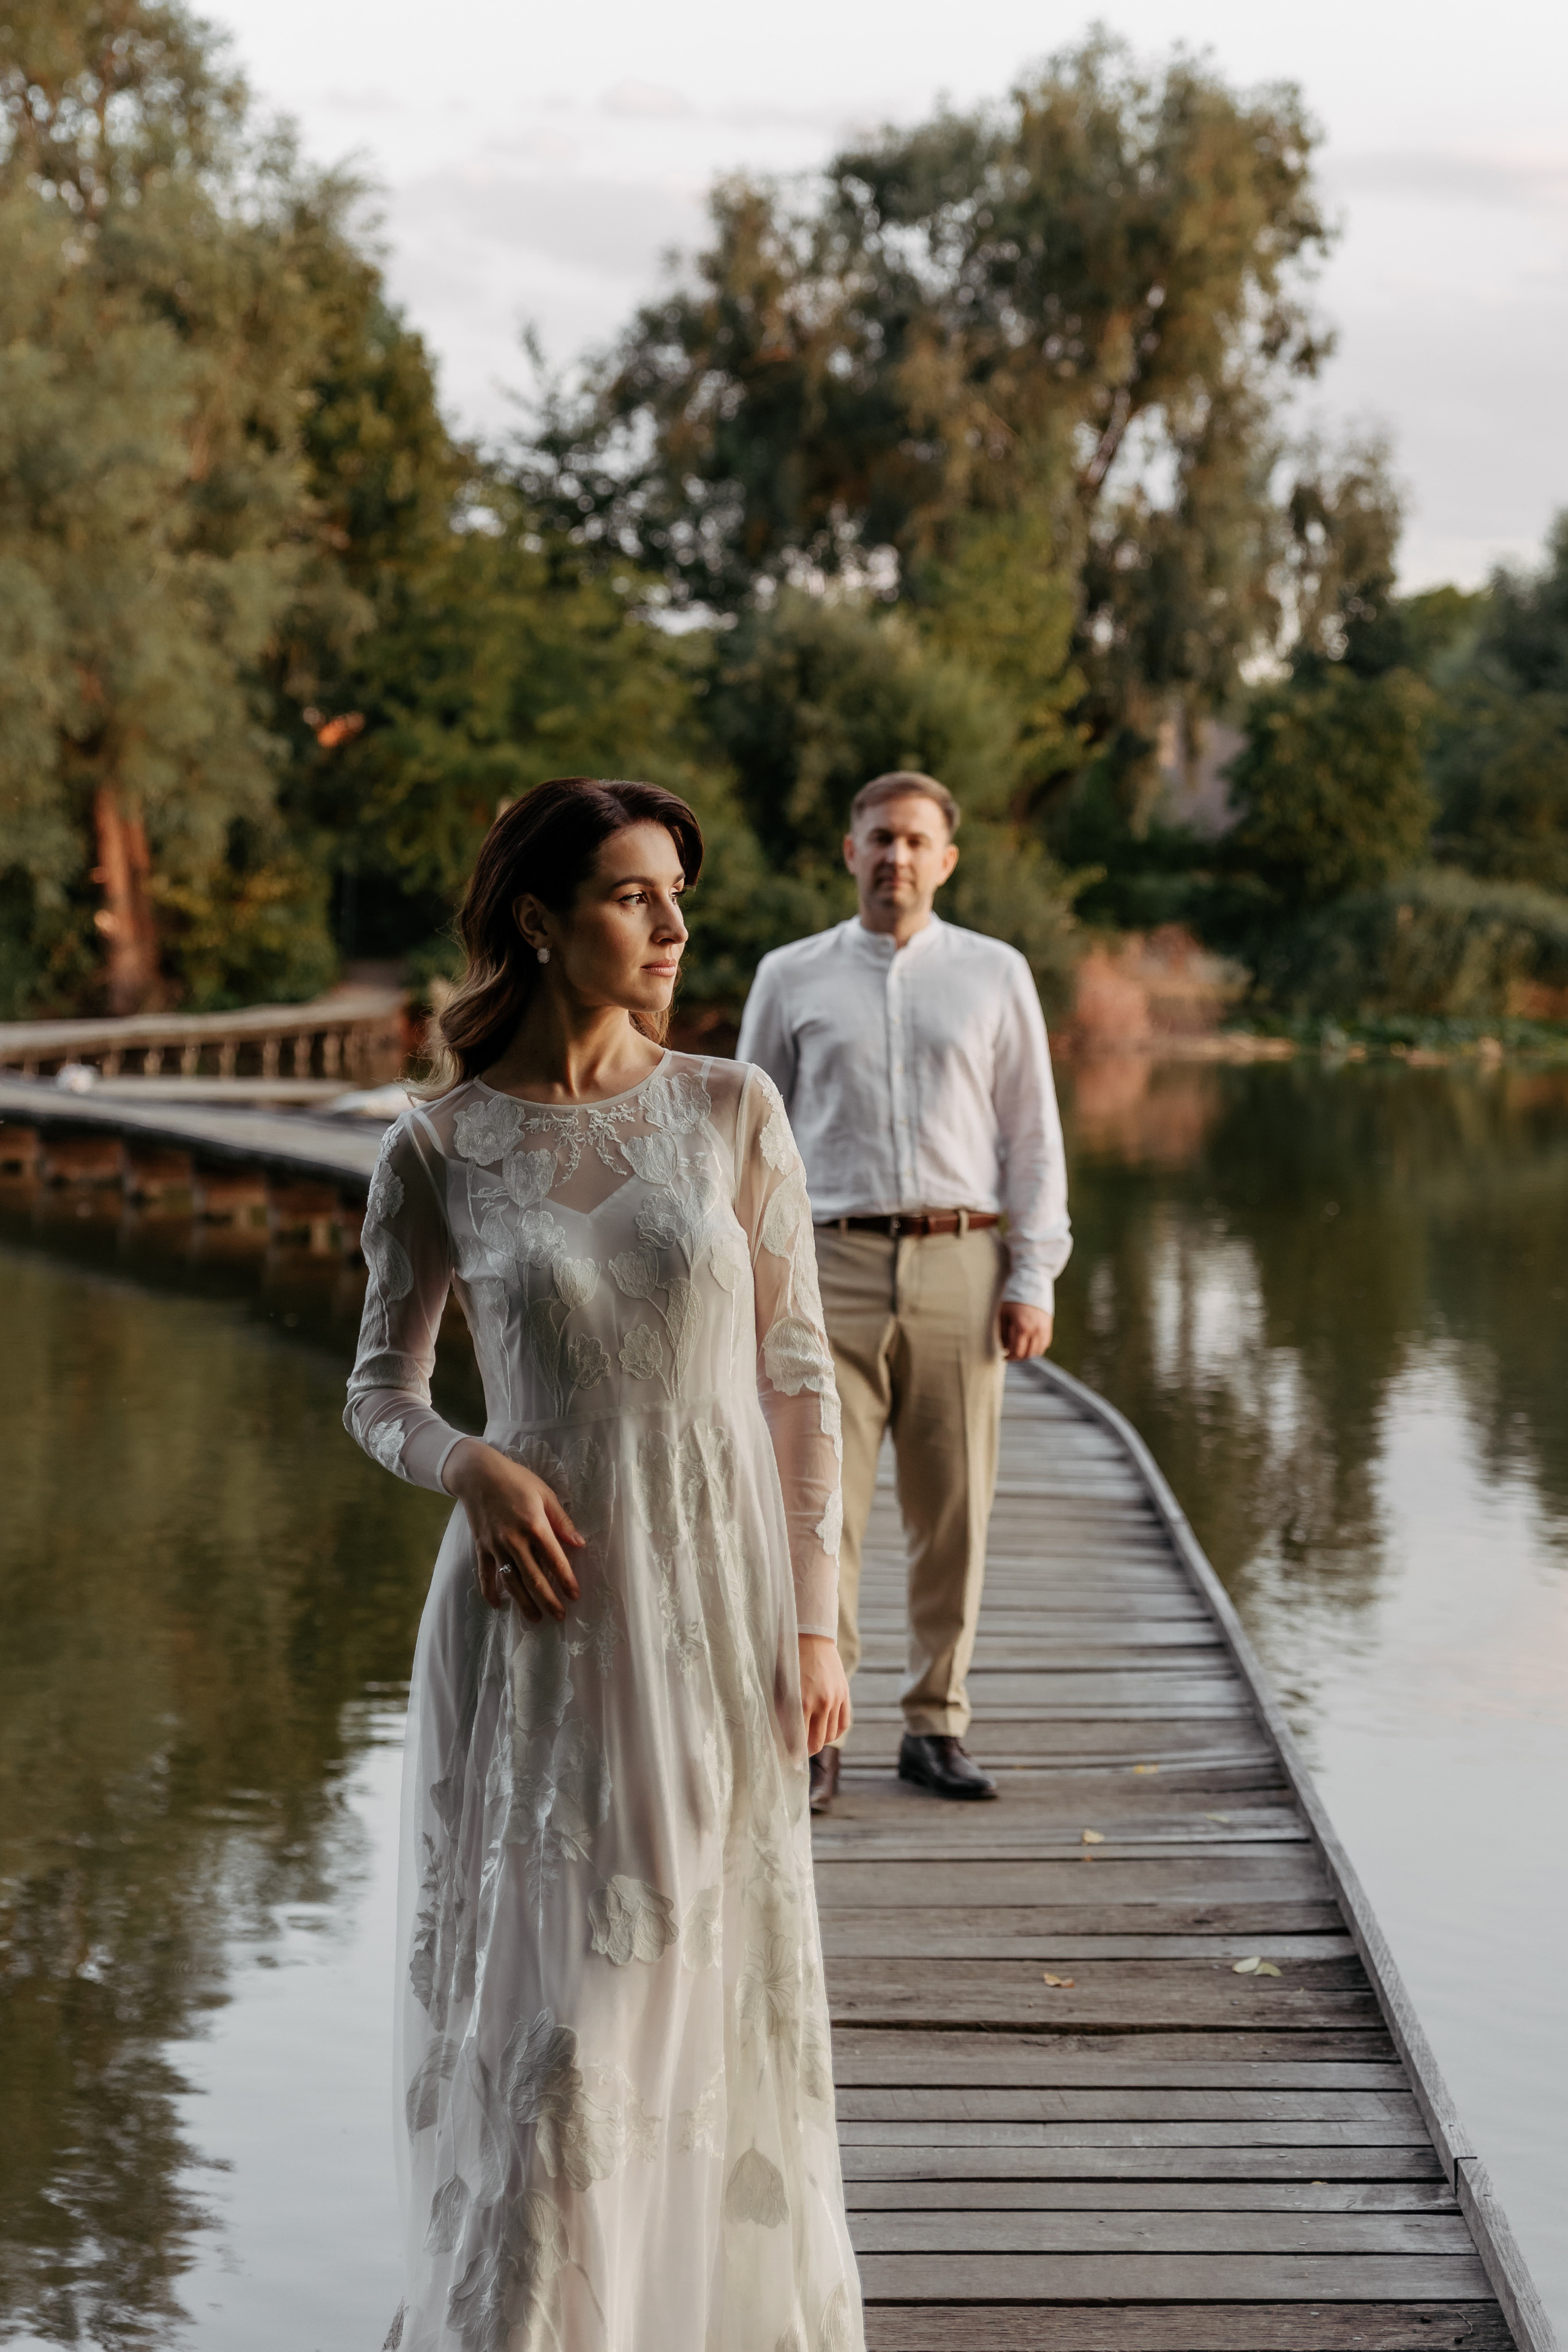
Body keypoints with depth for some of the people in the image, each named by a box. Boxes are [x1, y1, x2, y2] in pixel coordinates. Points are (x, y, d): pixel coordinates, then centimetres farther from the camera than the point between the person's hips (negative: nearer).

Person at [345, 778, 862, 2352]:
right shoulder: (441, 1146, -3)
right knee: (545, 1978, 3)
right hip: (543, 1604, -1)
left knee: (714, 1974, 10)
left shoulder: (732, 1112, 0)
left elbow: (800, 1379, 2)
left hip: (714, 1594, 1)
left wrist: (814, 1621, -2)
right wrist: (468, 1465, -15)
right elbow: (378, 1391, 7)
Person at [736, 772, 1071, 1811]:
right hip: (834, 1267, -1)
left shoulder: (996, 975, 10)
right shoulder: (792, 977, 9)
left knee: (954, 1513, 4)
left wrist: (1035, 1277, 0)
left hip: (960, 1266, 1)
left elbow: (1034, 1134, 8)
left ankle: (937, 1725, 14)